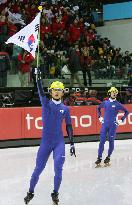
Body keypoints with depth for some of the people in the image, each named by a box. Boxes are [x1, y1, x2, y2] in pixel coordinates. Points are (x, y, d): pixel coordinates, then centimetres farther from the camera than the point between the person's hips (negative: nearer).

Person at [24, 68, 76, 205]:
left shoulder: (65, 109, 5)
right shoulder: (45, 103, 2)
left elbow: (68, 126, 8)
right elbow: (40, 90, -11)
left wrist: (72, 143, 5)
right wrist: (38, 75, -24)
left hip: (59, 142, 0)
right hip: (45, 142, 0)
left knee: (58, 169, -10)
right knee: (38, 169, 6)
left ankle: (55, 194, 10)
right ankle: (30, 192, 25)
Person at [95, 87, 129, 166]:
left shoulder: (117, 104, -3)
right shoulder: (105, 102, 5)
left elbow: (126, 112, 4)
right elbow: (98, 108, 23)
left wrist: (121, 120, 0)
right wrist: (100, 117, 14)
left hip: (113, 125, -2)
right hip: (105, 124, 2)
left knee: (111, 141, 5)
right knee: (102, 141, -3)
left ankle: (108, 157, 19)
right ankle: (99, 157, 2)